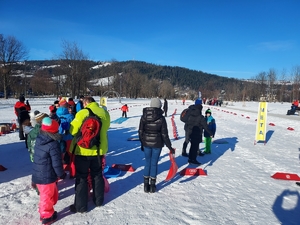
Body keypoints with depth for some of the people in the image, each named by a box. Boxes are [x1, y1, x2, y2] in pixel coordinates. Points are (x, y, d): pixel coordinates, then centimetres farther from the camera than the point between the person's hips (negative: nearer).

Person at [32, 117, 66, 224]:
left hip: (38, 175, 8)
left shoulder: (38, 140, 0)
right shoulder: (53, 144, -24)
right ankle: (47, 216, 31)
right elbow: (56, 163, -20)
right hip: (47, 177, -8)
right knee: (47, 196, 12)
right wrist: (62, 174, -5)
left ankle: (44, 212, 40)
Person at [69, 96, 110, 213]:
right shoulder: (105, 113, 1)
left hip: (83, 150, -5)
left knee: (81, 177, 8)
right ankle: (98, 200, 33)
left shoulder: (83, 113, -16)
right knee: (97, 175, 20)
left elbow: (73, 130, -13)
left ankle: (80, 206, 17)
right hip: (99, 149, 5)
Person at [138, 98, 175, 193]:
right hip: (157, 144, -2)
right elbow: (164, 134, -9)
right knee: (154, 164, 10)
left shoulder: (144, 116, -3)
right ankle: (152, 186, 20)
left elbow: (140, 131, 1)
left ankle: (146, 185, 21)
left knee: (147, 163, 14)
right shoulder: (161, 118, -10)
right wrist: (170, 147, 0)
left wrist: (142, 143, 14)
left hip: (146, 143, 2)